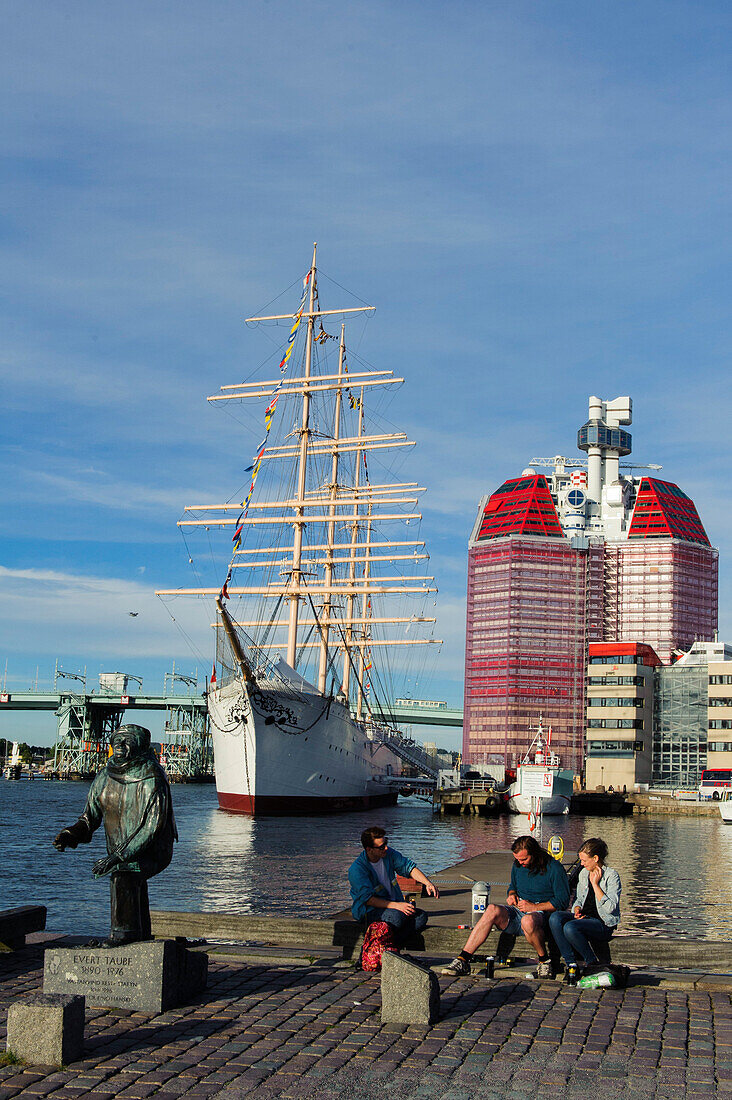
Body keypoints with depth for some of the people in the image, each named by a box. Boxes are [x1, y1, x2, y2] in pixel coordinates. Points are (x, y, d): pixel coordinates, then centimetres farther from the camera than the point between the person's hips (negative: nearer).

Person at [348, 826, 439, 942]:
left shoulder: (389, 854, 2)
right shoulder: (356, 869, -16)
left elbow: (408, 866, 5)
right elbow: (368, 899, -20)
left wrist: (428, 883, -12)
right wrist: (396, 905, -27)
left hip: (395, 904, 7)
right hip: (370, 911, -7)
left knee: (421, 916, -18)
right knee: (396, 916, -36)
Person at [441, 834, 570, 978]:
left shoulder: (554, 868, -7)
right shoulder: (518, 866, 12)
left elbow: (562, 901, -8)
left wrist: (534, 907, -15)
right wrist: (511, 895, 6)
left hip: (541, 913, -5)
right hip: (517, 911, 5)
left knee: (528, 920, -43)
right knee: (493, 910, -27)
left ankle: (544, 960, -13)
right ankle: (462, 961, -31)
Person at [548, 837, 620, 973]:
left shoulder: (611, 875, -8)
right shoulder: (584, 873, 13)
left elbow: (610, 908, -18)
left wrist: (595, 884, -17)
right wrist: (577, 910, 2)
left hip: (603, 924, -7)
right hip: (584, 917, 7)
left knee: (570, 927, -33)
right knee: (555, 918, -22)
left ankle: (593, 965, -12)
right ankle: (571, 964, -21)